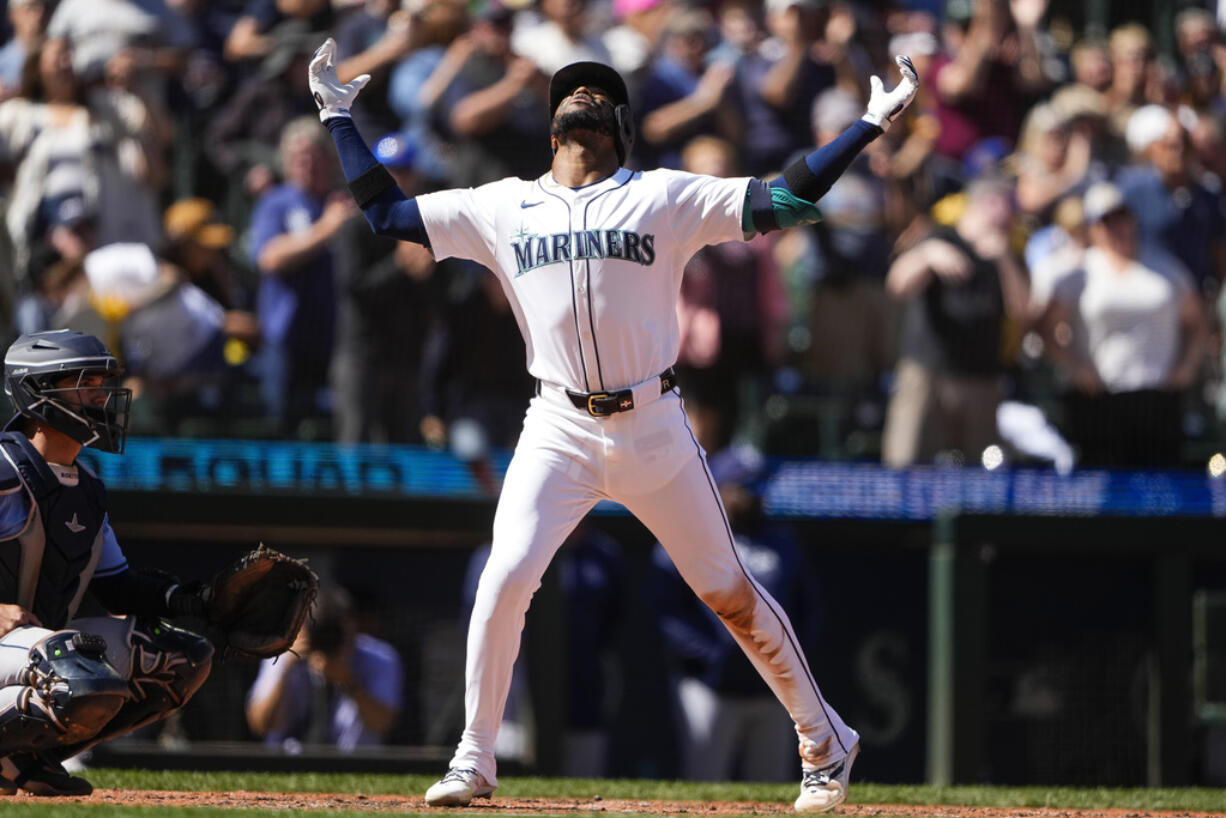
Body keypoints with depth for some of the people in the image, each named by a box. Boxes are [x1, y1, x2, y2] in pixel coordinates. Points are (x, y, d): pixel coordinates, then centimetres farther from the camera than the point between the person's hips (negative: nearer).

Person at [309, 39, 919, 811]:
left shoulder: (665, 198, 2)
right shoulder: (502, 207, 9)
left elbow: (786, 198, -3)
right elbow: (386, 212, 15)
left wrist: (872, 123, -8)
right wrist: (340, 117, 15)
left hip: (653, 429, -1)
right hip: (558, 432, 1)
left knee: (727, 590, 5)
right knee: (505, 581, -14)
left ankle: (826, 742, 20)